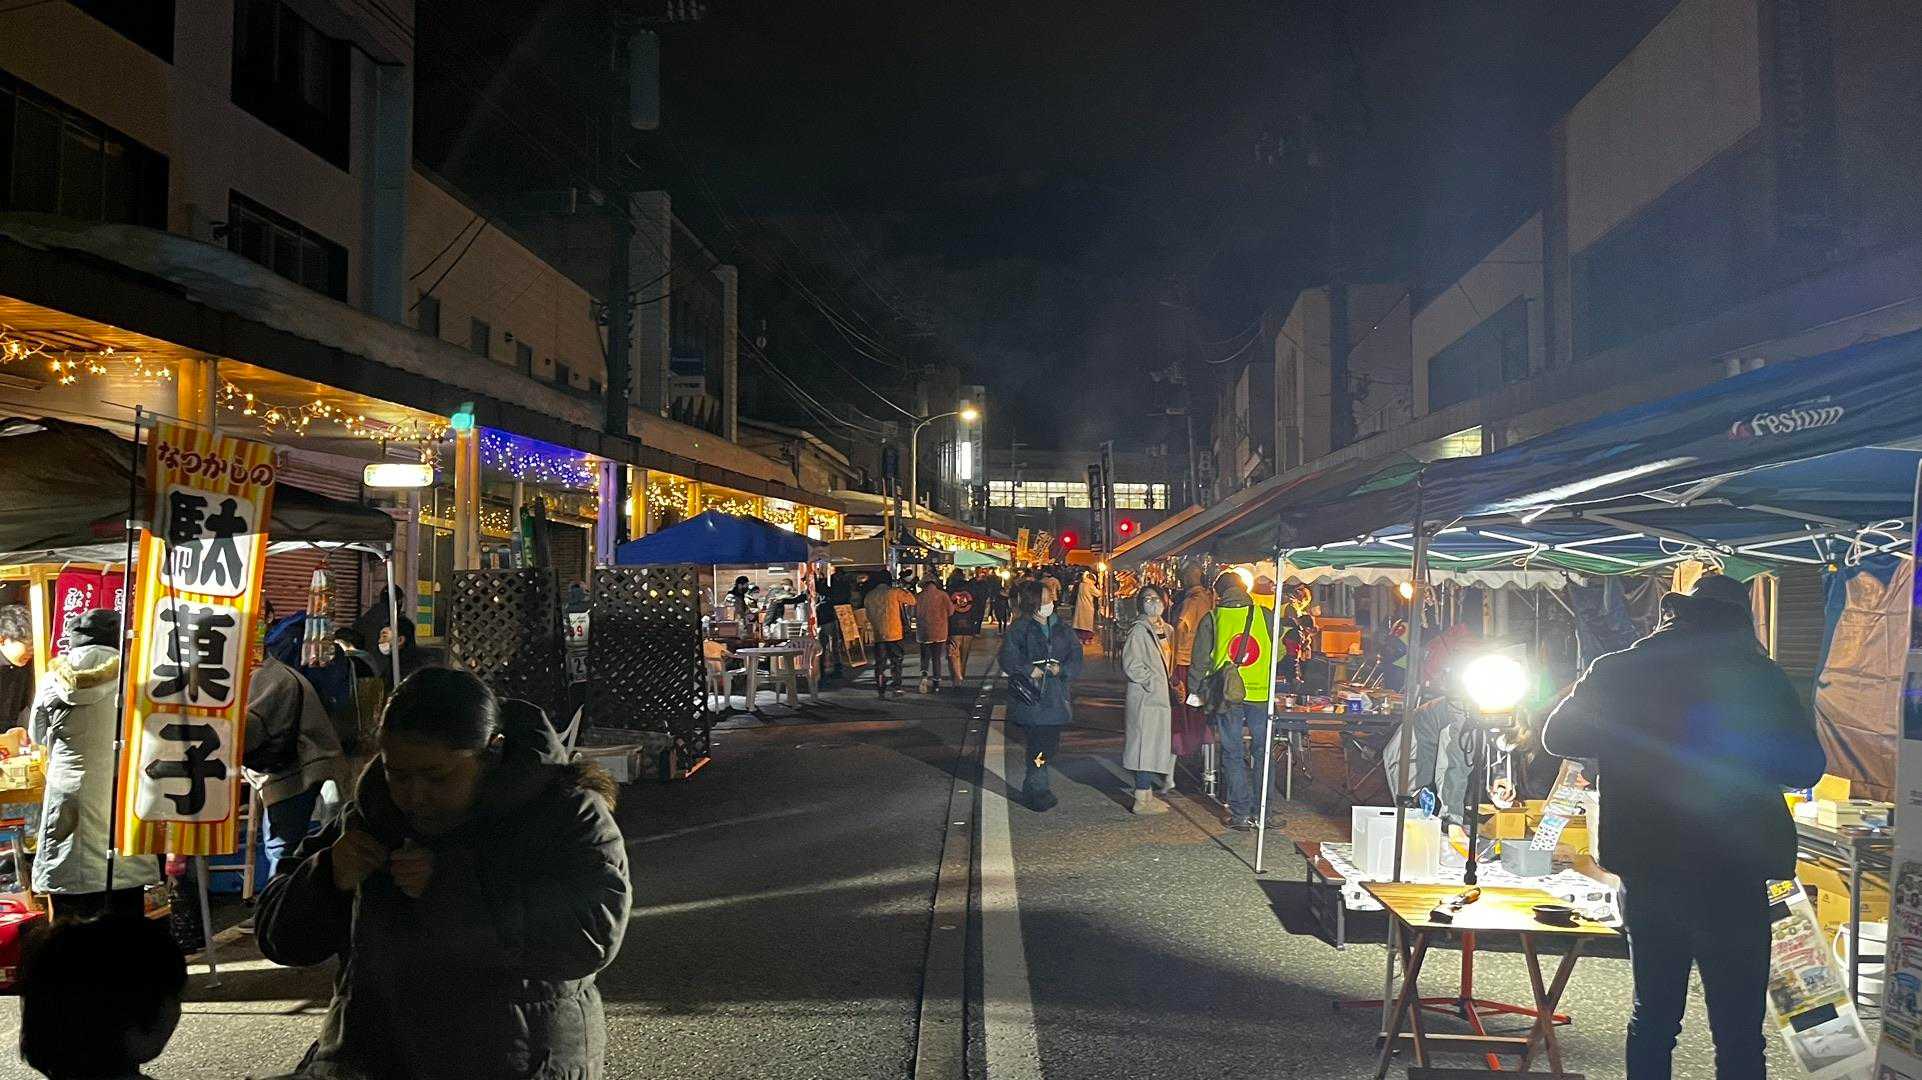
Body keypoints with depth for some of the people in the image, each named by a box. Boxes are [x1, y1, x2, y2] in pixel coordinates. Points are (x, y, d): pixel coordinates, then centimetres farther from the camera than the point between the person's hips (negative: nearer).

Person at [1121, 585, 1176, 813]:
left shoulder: (1167, 630, 14)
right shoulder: (1139, 630, -11)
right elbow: (1131, 665, -17)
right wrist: (1153, 682, -15)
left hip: (1162, 696, 8)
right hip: (1146, 697, -8)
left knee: (1159, 743, 12)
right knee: (1147, 744, -6)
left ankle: (1147, 794, 21)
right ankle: (1142, 800, 0)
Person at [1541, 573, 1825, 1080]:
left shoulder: (1616, 672, -3)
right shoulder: (1757, 676, -11)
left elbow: (1558, 738, 9)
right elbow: (1806, 767, -4)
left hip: (1644, 875, 4)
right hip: (1730, 879, -3)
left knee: (1652, 1017, 17)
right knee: (1738, 1030, 6)